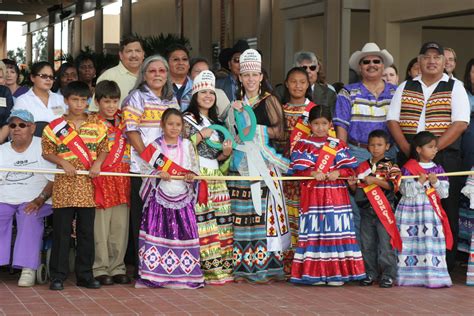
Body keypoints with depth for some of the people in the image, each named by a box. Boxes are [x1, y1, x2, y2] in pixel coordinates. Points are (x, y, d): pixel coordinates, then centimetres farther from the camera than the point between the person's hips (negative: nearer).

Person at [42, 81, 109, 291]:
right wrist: (64, 163, -12)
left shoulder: (98, 125, 7)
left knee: (86, 232, 7)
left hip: (88, 186, 2)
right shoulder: (56, 126, 1)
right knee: (61, 232, 1)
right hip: (64, 186, -2)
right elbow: (47, 152, 3)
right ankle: (58, 275, 8)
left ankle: (84, 275, 15)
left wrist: (98, 163, -8)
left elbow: (104, 148, 11)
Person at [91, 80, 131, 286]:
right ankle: (101, 269, 6)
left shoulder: (123, 122, 13)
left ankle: (117, 268, 14)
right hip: (101, 180, -5)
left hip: (122, 180, 5)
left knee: (120, 226, 6)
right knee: (101, 227, -2)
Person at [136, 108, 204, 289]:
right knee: (157, 231, -7)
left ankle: (183, 274, 3)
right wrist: (158, 173, -15)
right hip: (160, 196, -1)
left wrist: (192, 175, -11)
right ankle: (155, 274, -4)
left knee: (183, 232, -2)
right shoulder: (155, 146, 5)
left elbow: (195, 167, 10)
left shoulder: (187, 145, 10)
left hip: (182, 196, 2)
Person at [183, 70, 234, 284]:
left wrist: (226, 153, 4)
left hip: (216, 179, 7)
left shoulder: (215, 123, 23)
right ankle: (200, 270, -12)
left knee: (219, 224, 1)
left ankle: (218, 269, 5)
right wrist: (201, 135, -11)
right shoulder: (187, 120, 2)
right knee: (198, 224, -14)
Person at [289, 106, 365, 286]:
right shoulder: (302, 145, 6)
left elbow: (350, 168, 4)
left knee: (336, 230, -1)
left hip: (336, 195, 1)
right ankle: (315, 273, 2)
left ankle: (336, 273, 3)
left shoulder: (338, 144, 9)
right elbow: (297, 170, -4)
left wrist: (338, 172, -14)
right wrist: (313, 173, -19)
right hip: (312, 196, -1)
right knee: (314, 232, -2)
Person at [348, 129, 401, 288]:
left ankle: (388, 275, 2)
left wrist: (375, 180, -21)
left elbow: (394, 185, -15)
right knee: (367, 244, 9)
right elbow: (357, 190, 18)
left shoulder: (390, 166, -2)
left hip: (384, 211, -5)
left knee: (386, 243, -4)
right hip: (366, 210, 5)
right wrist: (352, 185, -4)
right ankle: (370, 273, 18)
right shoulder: (362, 167, 11)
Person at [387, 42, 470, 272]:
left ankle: (445, 266, 0)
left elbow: (460, 123, -5)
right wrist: (408, 149, -7)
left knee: (445, 211, -5)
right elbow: (393, 120, 8)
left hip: (445, 158, -2)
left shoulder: (455, 87, 6)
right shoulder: (405, 88, 15)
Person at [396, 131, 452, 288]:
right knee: (410, 244, 1)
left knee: (432, 243, -4)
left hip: (431, 212, 3)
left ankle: (433, 276, -1)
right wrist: (420, 182, -20)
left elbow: (444, 192, 4)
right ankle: (409, 276, 9)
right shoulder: (408, 168, -2)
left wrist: (435, 182, -12)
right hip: (411, 212, -3)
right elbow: (406, 191, -9)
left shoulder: (438, 169, 8)